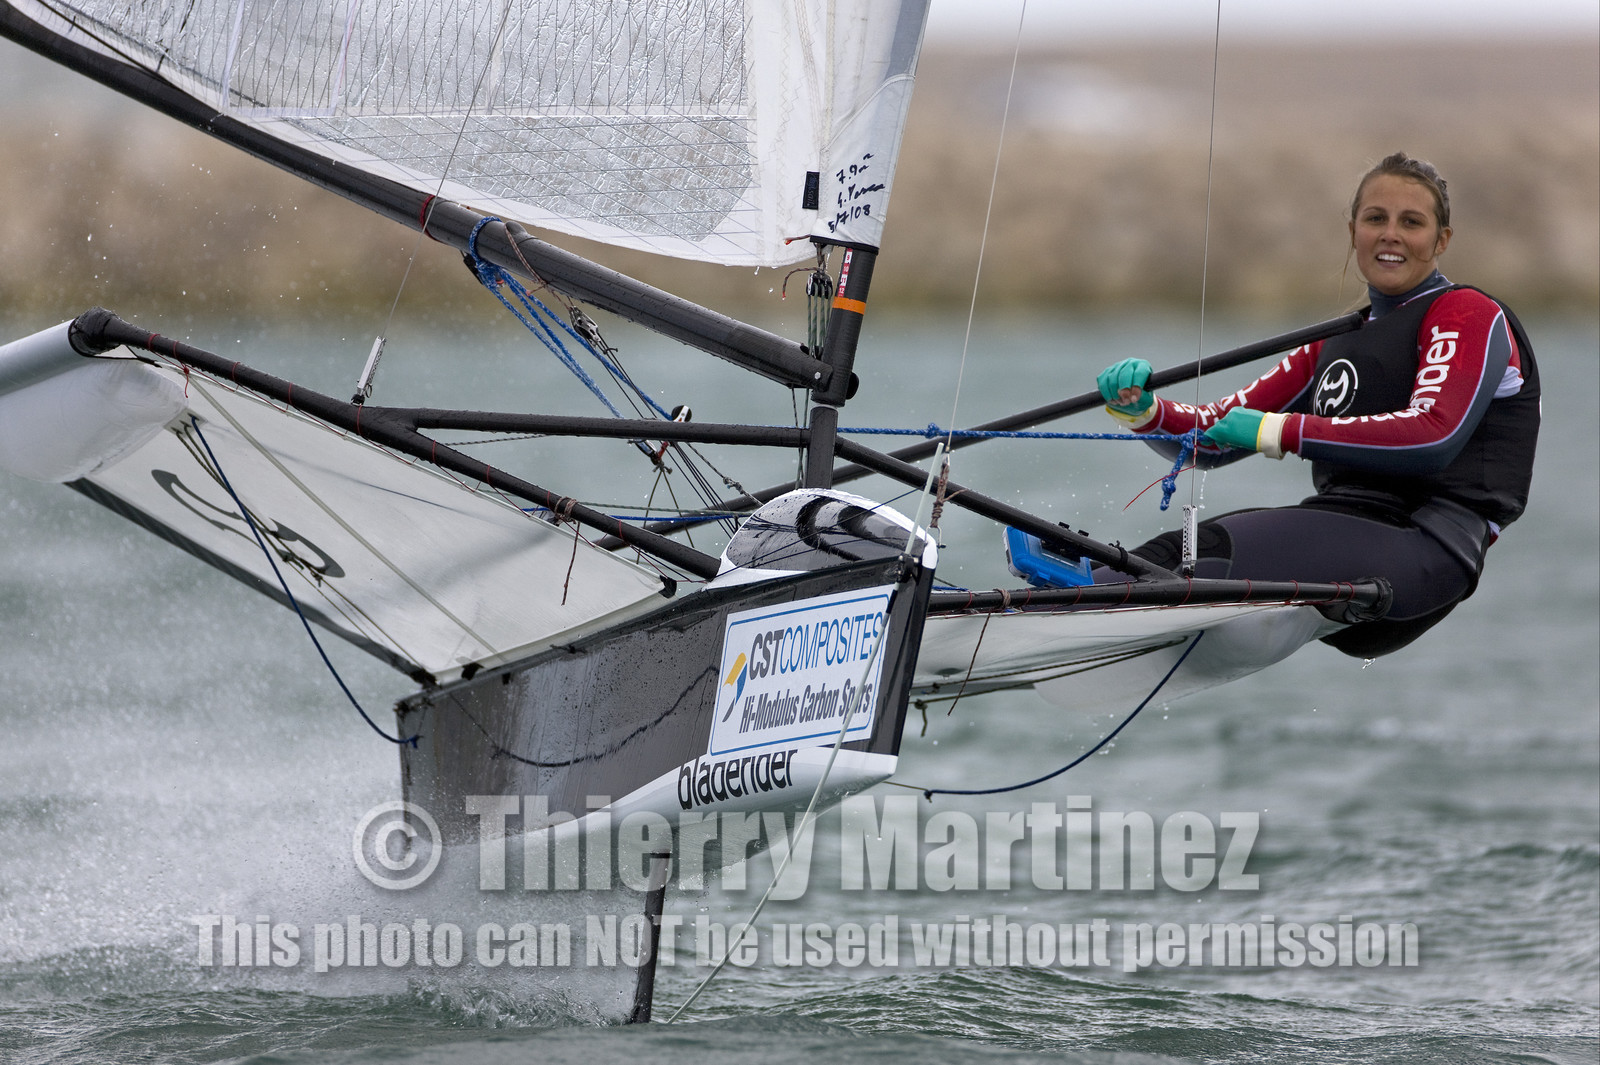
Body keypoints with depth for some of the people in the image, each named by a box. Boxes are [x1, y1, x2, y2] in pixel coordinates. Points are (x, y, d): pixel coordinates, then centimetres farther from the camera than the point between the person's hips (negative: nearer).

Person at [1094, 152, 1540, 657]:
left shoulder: (1470, 314, 3)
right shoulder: (1336, 343, 26)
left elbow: (1435, 436, -17)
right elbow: (1218, 435, 20)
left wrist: (1278, 431, -17)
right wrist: (1144, 412, -3)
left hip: (1423, 550, -7)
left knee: (1209, 548, -29)